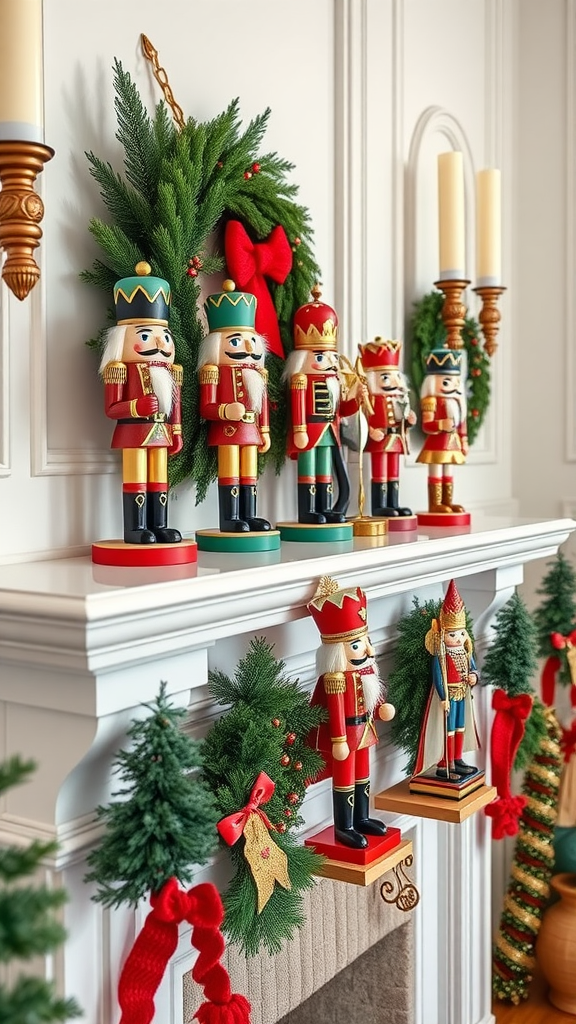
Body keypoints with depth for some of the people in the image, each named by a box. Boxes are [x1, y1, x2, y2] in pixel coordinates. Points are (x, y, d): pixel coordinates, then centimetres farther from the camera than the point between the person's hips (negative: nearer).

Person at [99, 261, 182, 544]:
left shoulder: (168, 373, 11)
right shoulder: (122, 370, -9)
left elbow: (174, 405, 16)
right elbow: (111, 408, -12)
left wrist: (176, 432, 13)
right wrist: (136, 406, -27)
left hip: (160, 434, 6)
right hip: (135, 434, -6)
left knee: (159, 480, 9)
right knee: (137, 480, -4)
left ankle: (159, 526, 14)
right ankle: (136, 529, -1)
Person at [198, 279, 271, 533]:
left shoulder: (256, 374, 13)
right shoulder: (214, 372, -8)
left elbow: (262, 406, 16)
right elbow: (206, 408, -14)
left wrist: (264, 431, 15)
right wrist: (226, 411, -30)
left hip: (250, 432, 7)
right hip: (227, 432, -7)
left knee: (249, 476, 9)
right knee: (230, 476, -4)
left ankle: (248, 517, 15)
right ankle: (230, 519, 0)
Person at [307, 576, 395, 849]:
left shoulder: (364, 669, 2)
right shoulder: (335, 678, -26)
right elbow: (336, 711, -25)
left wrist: (381, 709, 2)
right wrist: (339, 741, -24)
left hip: (363, 730, 9)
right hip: (346, 733, -9)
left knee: (362, 777, 21)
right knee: (344, 781, 4)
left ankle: (362, 819, 37)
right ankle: (343, 828, 17)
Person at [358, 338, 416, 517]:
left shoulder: (399, 398, 15)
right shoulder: (372, 398, -12)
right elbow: (365, 419, -20)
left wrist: (409, 421, 1)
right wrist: (372, 432, -33)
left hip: (396, 440, 8)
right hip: (380, 441, -8)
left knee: (393, 475, 12)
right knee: (380, 475, -5)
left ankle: (393, 504, 17)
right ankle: (379, 507, -3)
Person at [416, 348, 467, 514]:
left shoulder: (456, 401, 11)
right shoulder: (432, 401, -14)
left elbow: (461, 423, 17)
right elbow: (427, 426, -20)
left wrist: (463, 442, 17)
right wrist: (442, 425, -36)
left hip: (452, 443, 8)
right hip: (437, 443, -8)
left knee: (448, 474, 13)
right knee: (436, 474, -4)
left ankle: (447, 502, 18)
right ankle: (434, 504, -1)